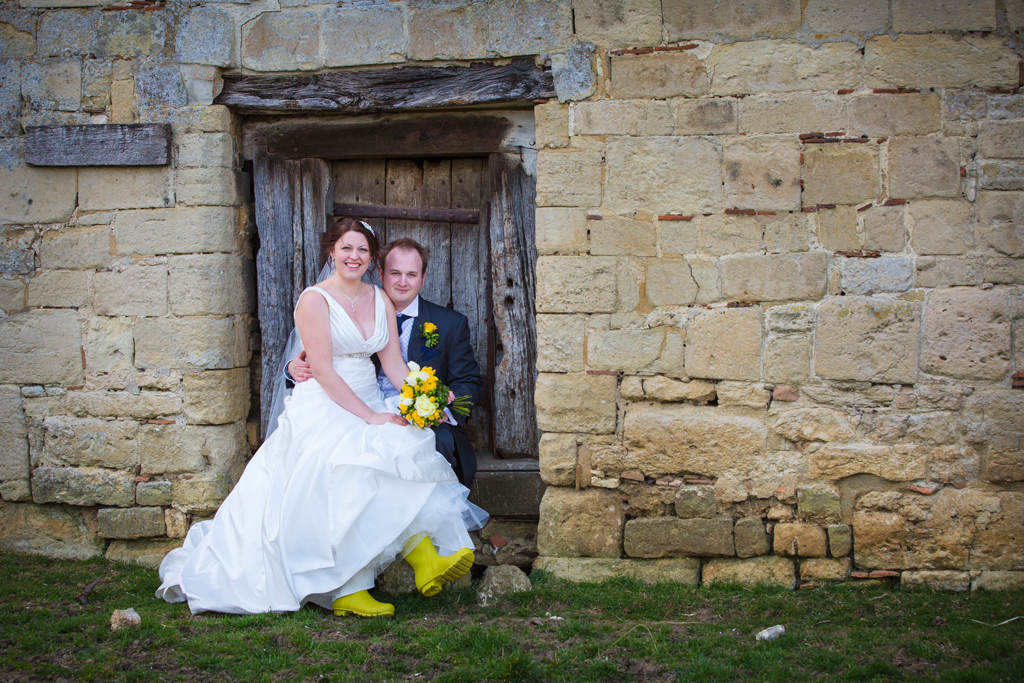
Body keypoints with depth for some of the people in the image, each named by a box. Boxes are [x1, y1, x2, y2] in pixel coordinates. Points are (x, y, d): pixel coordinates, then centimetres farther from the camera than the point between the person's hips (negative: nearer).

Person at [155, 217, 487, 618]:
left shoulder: (380, 301, 14)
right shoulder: (315, 300, -4)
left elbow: (394, 364, 8)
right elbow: (323, 371, -12)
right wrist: (370, 417, -18)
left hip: (370, 406, 5)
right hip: (322, 410, -5)